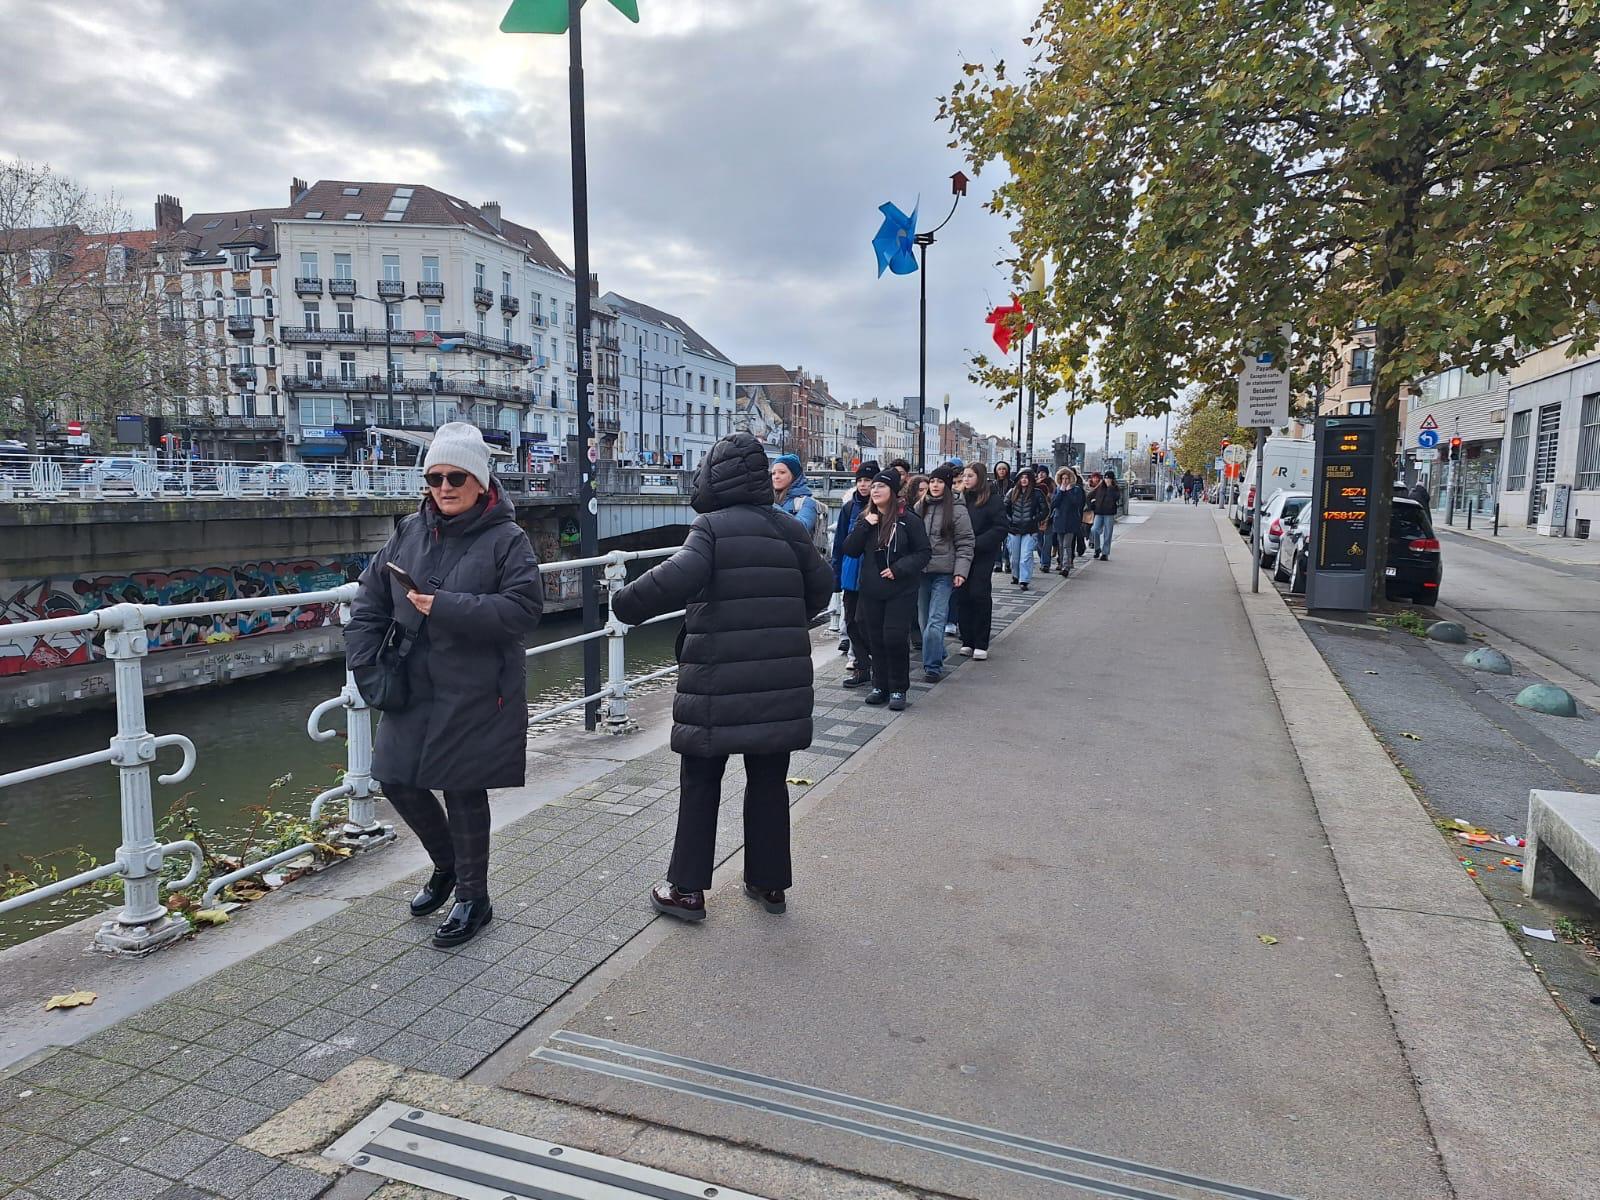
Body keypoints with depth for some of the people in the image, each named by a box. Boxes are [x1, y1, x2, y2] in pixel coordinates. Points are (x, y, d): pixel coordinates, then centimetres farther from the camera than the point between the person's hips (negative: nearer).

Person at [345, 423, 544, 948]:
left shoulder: (507, 539, -9)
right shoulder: (408, 532, 7)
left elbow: (523, 609, -19)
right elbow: (370, 601, 12)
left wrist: (446, 608, -24)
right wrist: (365, 663, 2)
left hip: (476, 695, -6)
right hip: (413, 688, 6)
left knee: (463, 791, 3)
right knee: (398, 780, 11)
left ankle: (472, 896, 24)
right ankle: (447, 865, 38)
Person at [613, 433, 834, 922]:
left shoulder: (712, 527, -9)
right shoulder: (789, 530, 7)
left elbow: (680, 576, -25)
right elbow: (821, 585, 12)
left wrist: (627, 602, -14)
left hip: (717, 686, -4)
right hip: (780, 686, 5)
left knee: (700, 782, 9)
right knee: (769, 781, 16)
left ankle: (687, 888, 17)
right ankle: (770, 882, 27)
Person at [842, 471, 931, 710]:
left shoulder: (909, 519, -5)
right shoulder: (866, 519, 9)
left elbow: (922, 553, -3)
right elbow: (849, 549, 1)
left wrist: (898, 569, -15)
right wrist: (865, 526, -11)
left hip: (901, 590, -4)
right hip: (871, 590, 4)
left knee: (895, 638, -8)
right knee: (876, 639, 8)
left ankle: (898, 689, 6)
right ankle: (880, 685, 21)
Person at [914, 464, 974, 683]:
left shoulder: (957, 509, -3)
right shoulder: (920, 507, 10)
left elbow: (965, 543, -4)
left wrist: (961, 571, -13)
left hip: (944, 572, -5)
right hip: (921, 570, 5)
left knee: (935, 621, -11)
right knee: (924, 619, 12)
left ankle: (933, 666, -6)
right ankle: (937, 657, 29)